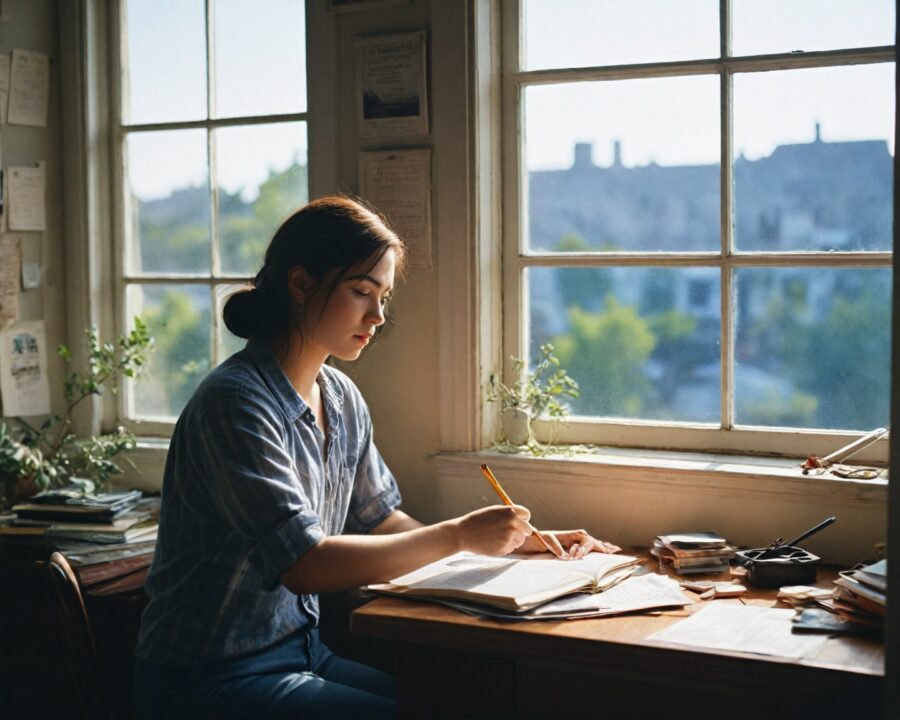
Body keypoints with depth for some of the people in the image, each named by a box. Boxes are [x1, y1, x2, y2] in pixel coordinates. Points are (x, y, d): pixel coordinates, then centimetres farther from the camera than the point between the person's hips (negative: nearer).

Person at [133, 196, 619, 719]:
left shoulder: (343, 399, 6)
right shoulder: (236, 403, -20)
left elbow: (383, 522, 11)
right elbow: (305, 564, -27)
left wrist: (521, 540, 0)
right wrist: (459, 535, -21)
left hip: (300, 653, 8)